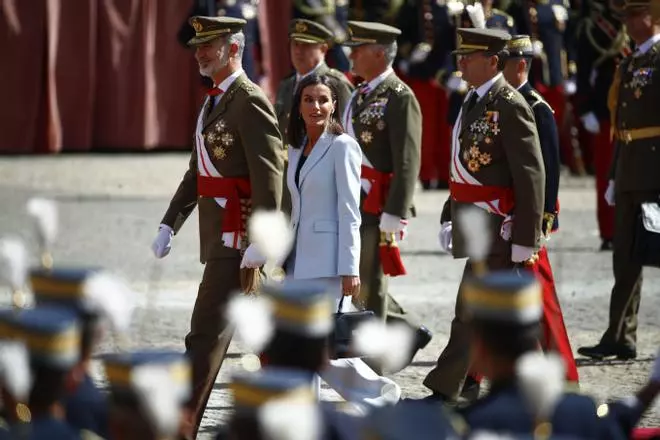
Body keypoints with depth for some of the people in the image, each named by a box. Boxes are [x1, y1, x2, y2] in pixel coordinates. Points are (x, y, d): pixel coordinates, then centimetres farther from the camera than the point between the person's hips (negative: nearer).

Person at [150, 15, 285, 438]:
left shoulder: (250, 102, -14)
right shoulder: (216, 101, 17)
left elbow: (270, 176, -20)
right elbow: (197, 173, 21)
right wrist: (170, 224, 14)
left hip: (236, 237, -10)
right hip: (220, 233, 10)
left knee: (208, 330, -11)